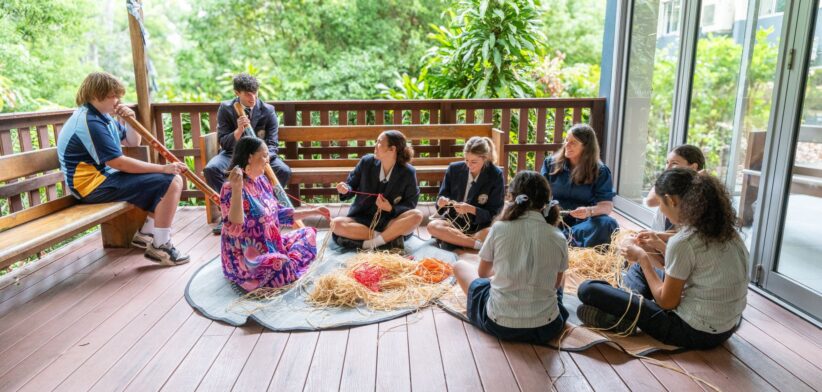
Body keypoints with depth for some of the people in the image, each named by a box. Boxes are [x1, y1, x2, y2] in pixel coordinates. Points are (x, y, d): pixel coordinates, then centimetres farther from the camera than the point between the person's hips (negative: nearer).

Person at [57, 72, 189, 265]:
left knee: (172, 179, 13)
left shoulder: (101, 117, 12)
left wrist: (131, 119, 0)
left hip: (105, 176, 10)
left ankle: (145, 234, 14)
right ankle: (160, 247, -15)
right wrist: (164, 168, -23)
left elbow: (133, 142, 20)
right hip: (94, 185, -10)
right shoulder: (90, 123, -19)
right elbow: (119, 163, -25)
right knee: (171, 183, -21)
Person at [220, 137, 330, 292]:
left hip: (271, 245, 9)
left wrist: (313, 211, 16)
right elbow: (234, 229, -32)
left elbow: (278, 213, 15)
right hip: (245, 258, -9)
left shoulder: (261, 181, 5)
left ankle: (290, 264, -5)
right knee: (282, 265, -34)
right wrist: (236, 190, -41)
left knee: (308, 233, 12)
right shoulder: (231, 189, -21)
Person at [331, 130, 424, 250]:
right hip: (362, 220, 2)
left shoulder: (407, 172, -7)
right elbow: (352, 186, 7)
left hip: (390, 222, -1)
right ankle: (390, 237, -24)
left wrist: (390, 209, -21)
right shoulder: (366, 162, -2)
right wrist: (346, 189, -17)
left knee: (417, 215, -29)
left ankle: (370, 243, -26)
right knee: (336, 224, -27)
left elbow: (411, 204, -3)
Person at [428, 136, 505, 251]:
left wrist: (471, 209, -23)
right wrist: (441, 202, -21)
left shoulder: (495, 176, -7)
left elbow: (494, 213, -7)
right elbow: (441, 199, 4)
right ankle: (478, 244, -27)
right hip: (454, 222, 3)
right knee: (432, 226, -29)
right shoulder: (454, 169, -1)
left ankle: (453, 240, -23)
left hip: (481, 226, -2)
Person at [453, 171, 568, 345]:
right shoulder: (558, 238, -6)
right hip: (546, 328, 3)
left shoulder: (499, 228, -9)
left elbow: (483, 273, 7)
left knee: (460, 266, 22)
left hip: (499, 325, -3)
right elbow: (556, 283, 9)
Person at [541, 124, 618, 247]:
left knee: (609, 224, -32)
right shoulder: (551, 163, 7)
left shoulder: (600, 171, 0)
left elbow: (607, 205, -7)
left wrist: (589, 211, -29)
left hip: (582, 220, -1)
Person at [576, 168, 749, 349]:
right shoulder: (725, 229, 1)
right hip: (726, 327, 9)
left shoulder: (682, 242, -23)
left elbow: (667, 302, -14)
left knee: (588, 289, -11)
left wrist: (642, 258, -5)